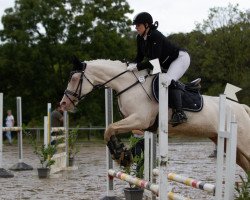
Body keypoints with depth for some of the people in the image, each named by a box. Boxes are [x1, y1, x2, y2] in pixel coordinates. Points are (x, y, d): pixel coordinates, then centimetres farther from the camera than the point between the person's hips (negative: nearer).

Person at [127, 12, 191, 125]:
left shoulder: (156, 36, -30)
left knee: (168, 80, -31)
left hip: (181, 58, -10)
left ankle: (179, 114, -33)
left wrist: (137, 67, -38)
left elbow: (154, 61, -35)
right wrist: (131, 65, -16)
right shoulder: (140, 38, -4)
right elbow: (140, 57, 2)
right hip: (166, 65, 10)